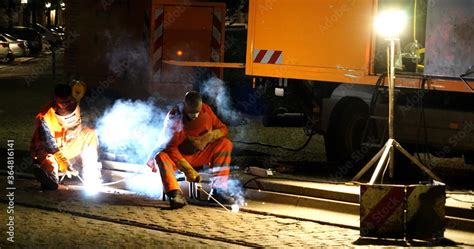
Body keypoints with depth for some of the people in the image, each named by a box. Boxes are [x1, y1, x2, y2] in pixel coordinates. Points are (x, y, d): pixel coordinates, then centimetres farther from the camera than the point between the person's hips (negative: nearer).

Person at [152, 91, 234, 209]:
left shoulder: (206, 110, -9)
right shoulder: (175, 119, -24)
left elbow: (223, 129, -3)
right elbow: (171, 148, -28)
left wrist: (209, 136, -27)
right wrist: (188, 170, -36)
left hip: (199, 155, 4)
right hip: (179, 156, -4)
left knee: (225, 143, -17)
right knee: (161, 157, -36)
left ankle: (218, 190, -21)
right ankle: (176, 194, -48)